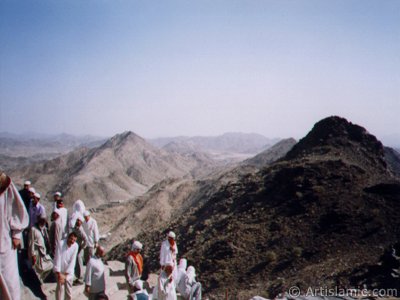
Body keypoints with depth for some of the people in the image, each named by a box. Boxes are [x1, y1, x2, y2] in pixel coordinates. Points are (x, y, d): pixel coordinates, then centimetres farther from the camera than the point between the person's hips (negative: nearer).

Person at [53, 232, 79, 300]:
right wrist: (59, 274, -15)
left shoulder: (75, 246, -15)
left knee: (69, 290, 9)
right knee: (60, 288, 5)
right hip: (60, 271, -2)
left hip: (69, 272, 2)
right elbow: (57, 259, -18)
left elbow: (72, 261, -11)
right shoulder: (61, 244, -22)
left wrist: (65, 275, -11)